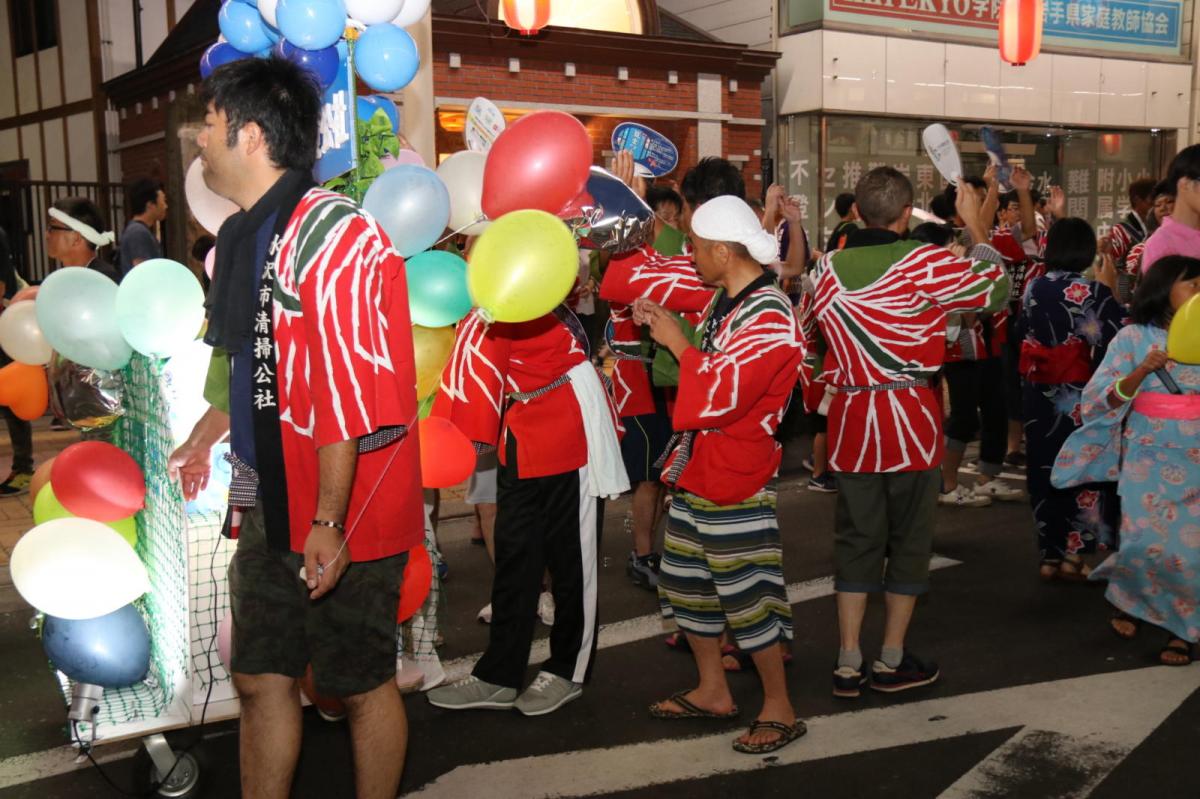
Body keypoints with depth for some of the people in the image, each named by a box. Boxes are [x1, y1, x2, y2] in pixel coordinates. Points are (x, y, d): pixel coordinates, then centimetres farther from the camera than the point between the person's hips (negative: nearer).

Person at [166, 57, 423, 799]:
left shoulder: (331, 234, -20)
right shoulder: (243, 236, 10)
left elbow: (349, 393, -24)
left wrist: (328, 521, -22)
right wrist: (206, 436, 30)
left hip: (343, 514, -8)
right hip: (270, 504, 9)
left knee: (363, 684, 9)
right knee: (262, 677, 16)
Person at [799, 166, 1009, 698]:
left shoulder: (827, 268, 2)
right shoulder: (923, 263, -13)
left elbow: (805, 336, 14)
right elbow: (995, 289, -3)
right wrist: (976, 227, 8)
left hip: (850, 416, 4)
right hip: (910, 416, -4)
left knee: (856, 539, 12)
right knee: (909, 538, 10)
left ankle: (847, 663, 15)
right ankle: (891, 663, 18)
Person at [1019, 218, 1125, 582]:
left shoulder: (1033, 288, 2)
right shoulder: (1091, 292, -14)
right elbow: (1117, 338, -14)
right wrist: (1109, 290, -5)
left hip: (1039, 397, 5)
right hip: (1079, 399, -5)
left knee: (1045, 470, 11)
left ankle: (1050, 554, 16)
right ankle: (1073, 553, 10)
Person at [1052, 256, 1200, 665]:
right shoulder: (1134, 338, -2)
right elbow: (1103, 400, -8)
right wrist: (1141, 372, -22)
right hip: (1151, 457, -2)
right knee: (1148, 541, -8)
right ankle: (1127, 596, 23)